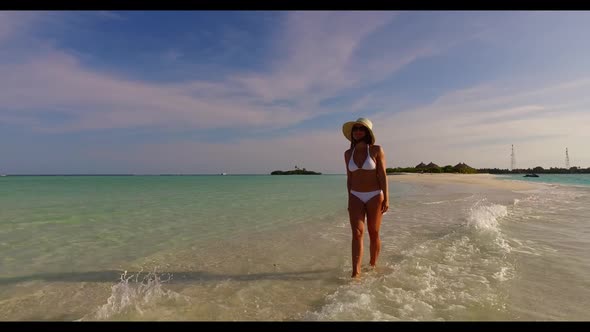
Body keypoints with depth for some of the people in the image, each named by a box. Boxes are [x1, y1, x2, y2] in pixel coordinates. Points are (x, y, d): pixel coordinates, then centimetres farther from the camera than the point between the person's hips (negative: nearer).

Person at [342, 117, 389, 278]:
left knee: (373, 233, 8)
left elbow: (383, 175, -6)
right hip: (356, 197, 2)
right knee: (357, 233, -9)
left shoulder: (376, 150, -6)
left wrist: (386, 199, -11)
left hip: (375, 196, -2)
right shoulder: (348, 153, 5)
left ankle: (373, 265, 28)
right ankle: (356, 272, -8)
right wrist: (349, 200, 12)